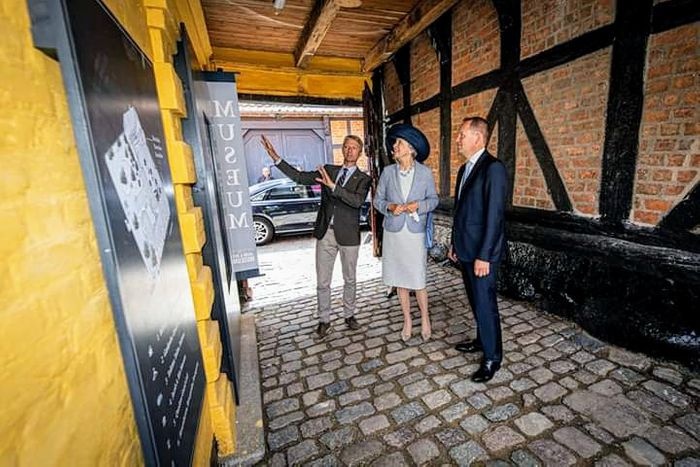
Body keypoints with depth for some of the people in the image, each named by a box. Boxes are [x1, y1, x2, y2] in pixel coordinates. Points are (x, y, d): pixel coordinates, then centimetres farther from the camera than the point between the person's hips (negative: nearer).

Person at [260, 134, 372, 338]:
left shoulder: (363, 179, 0)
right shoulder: (328, 170, 9)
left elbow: (357, 201, -19)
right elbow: (300, 177, 2)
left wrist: (333, 186, -27)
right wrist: (276, 158, -7)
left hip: (348, 235, -1)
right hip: (325, 233, 2)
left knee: (349, 279, 14)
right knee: (322, 282, 8)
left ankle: (349, 315, 35)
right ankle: (324, 320, 26)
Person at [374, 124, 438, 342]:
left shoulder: (425, 172, -2)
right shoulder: (388, 172, 1)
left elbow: (433, 199, 4)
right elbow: (378, 200, 5)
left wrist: (418, 205, -15)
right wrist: (390, 207, -15)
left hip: (415, 233, -2)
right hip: (393, 232, 2)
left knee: (418, 280, 2)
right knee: (399, 280, 11)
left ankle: (425, 318, 27)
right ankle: (407, 321, 29)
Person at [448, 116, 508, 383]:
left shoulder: (493, 168, -15)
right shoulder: (465, 168, 13)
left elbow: (494, 215, -20)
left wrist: (484, 256, -20)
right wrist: (454, 243, 18)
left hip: (481, 252, -8)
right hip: (465, 249, 8)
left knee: (485, 303, 3)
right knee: (475, 300, 20)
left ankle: (492, 357, 21)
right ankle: (482, 341, 39)